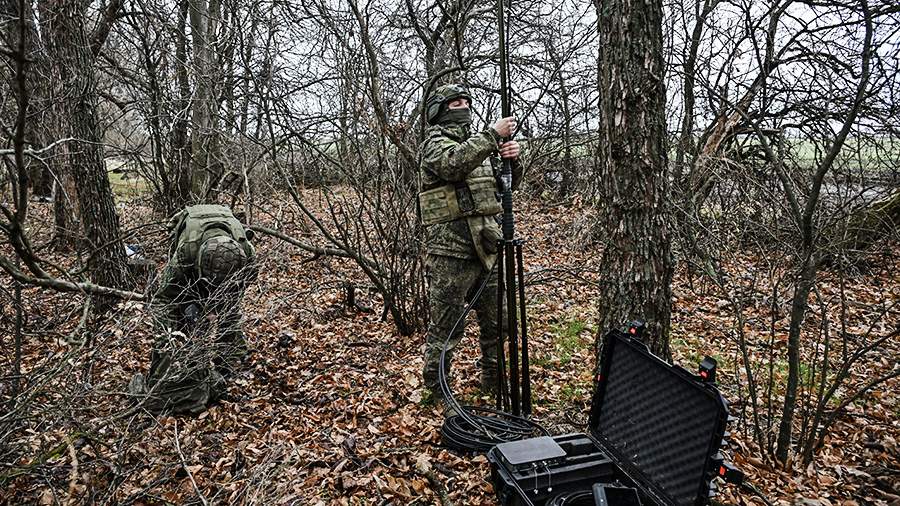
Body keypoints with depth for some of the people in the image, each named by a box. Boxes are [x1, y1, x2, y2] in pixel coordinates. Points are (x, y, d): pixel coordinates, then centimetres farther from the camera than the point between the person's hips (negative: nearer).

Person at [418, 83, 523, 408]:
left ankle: (493, 381, 34)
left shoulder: (478, 143, 18)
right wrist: (493, 136, -24)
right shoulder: (435, 142, -4)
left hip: (486, 248, 7)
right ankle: (436, 392, 19)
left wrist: (512, 159, -5)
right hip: (450, 253, -7)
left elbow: (508, 184, 15)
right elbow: (453, 164, -27)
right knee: (446, 327, 3)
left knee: (497, 321, 16)